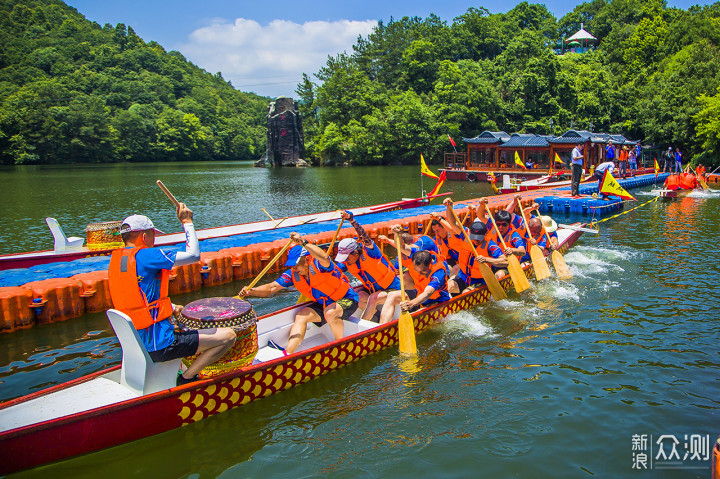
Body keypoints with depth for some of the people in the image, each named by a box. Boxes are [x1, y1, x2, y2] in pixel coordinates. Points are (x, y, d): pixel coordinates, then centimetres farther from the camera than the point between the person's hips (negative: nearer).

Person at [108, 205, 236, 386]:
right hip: (158, 347, -9)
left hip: (136, 342, 9)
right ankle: (186, 378, -1)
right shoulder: (144, 256, -19)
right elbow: (194, 255, -17)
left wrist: (170, 308, 17)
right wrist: (187, 222, -4)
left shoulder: (116, 259, 8)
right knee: (228, 335, -4)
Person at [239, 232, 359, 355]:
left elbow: (324, 258, -52)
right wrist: (250, 291, -27)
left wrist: (304, 242, -53)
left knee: (330, 312, -36)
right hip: (323, 304, 7)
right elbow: (271, 288, -10)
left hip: (346, 300, -7)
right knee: (301, 316, -13)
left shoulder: (318, 265, -26)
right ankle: (287, 353, -23)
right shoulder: (293, 274, -6)